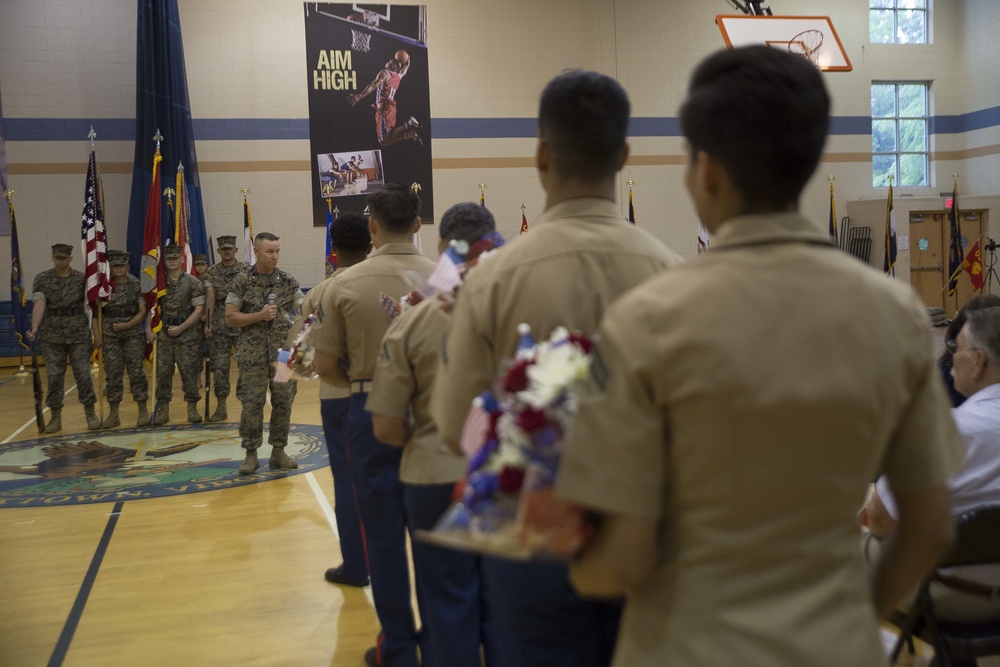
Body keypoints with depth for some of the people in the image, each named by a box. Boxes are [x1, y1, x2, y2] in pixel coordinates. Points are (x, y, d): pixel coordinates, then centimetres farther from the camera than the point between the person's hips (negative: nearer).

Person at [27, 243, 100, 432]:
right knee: (54, 376, 4)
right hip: (52, 336, 1)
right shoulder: (42, 279, 0)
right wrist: (34, 328, -26)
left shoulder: (82, 279, 1)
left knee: (83, 374, 0)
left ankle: (90, 413, 12)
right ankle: (55, 417, 14)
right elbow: (39, 304, -11)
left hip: (79, 334, 0)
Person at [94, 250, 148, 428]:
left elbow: (142, 311, -2)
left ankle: (143, 412, 6)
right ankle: (114, 415, 14)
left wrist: (127, 325, -14)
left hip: (133, 334, -2)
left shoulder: (136, 285, -2)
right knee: (112, 374, 5)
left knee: (136, 372, -2)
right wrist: (97, 335, 0)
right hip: (110, 336, 2)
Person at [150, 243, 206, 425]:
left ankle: (192, 408, 11)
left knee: (189, 372, 0)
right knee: (162, 372, 4)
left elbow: (199, 310, -7)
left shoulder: (193, 283, -3)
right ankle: (163, 409, 13)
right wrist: (149, 327, -3)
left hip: (188, 336, -3)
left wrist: (180, 328, -11)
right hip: (163, 335, 3)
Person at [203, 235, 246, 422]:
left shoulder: (245, 270, 1)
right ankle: (221, 408, 11)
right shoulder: (211, 273, 6)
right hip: (219, 327, 2)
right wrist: (207, 324, -12)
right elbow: (210, 298, -4)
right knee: (219, 366, 3)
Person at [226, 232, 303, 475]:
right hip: (253, 353, -2)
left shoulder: (288, 281, 4)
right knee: (252, 403, -1)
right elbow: (230, 318, -4)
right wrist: (260, 315, -15)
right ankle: (251, 454, 11)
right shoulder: (242, 281, -2)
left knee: (283, 402, 5)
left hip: (284, 352, 2)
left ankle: (278, 452, 18)